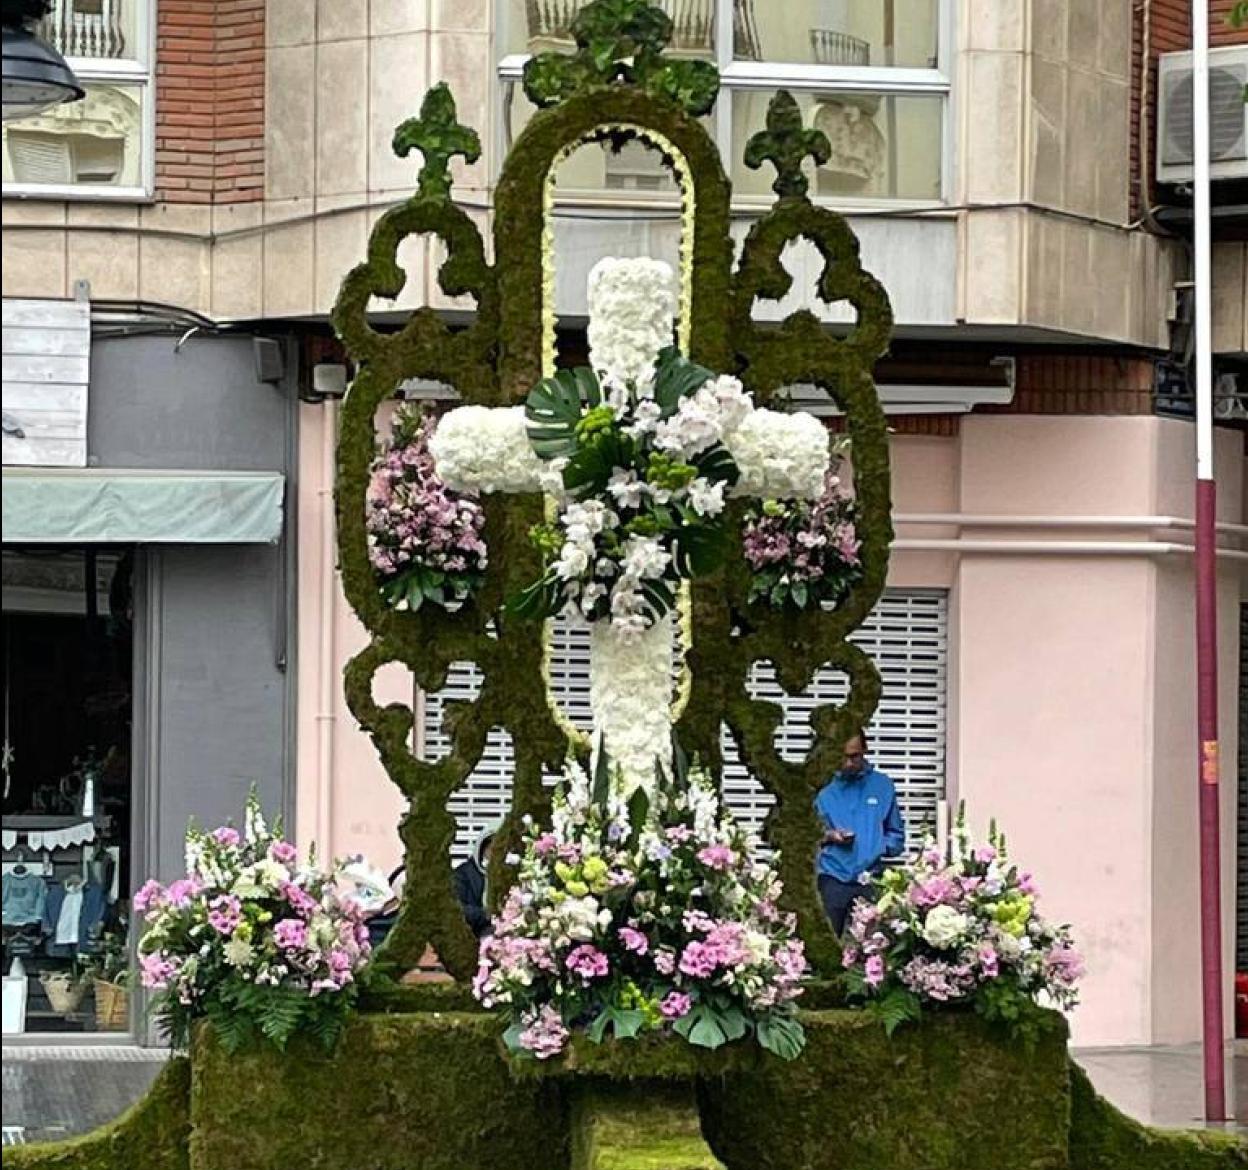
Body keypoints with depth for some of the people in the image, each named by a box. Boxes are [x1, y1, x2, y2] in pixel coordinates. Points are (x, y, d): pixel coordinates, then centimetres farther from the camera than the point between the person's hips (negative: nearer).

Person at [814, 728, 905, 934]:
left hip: (870, 880, 1)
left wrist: (880, 848, -7)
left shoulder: (882, 786, 8)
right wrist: (827, 836, -11)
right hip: (833, 880, 0)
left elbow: (896, 834, 13)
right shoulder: (825, 787, 5)